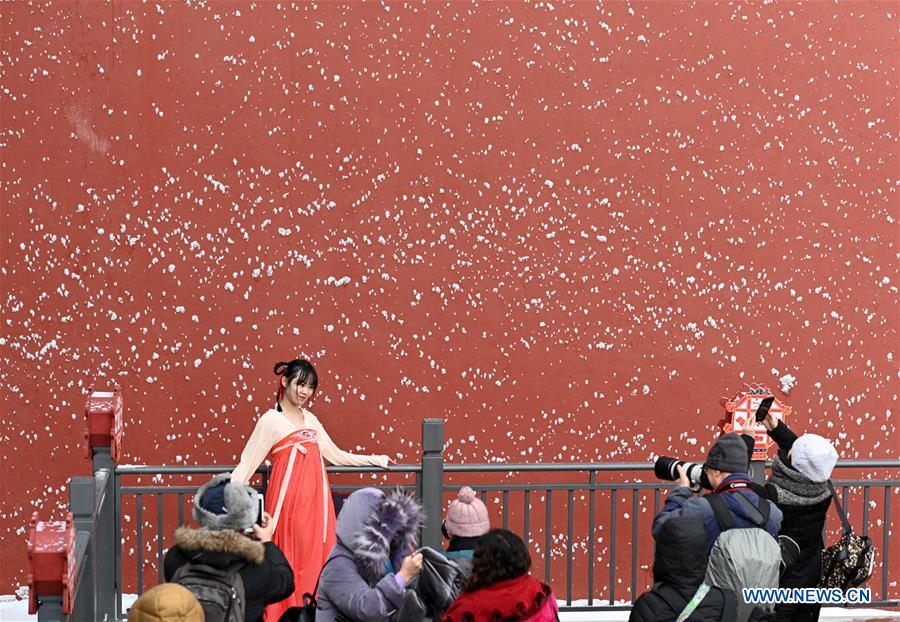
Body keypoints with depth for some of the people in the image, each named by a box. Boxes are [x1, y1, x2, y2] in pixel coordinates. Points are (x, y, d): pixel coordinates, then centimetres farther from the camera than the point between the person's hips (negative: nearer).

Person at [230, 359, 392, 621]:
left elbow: (335, 455, 24)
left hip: (316, 498, 6)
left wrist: (374, 460, 23)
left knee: (317, 560, 3)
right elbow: (247, 463, -2)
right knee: (289, 562, -6)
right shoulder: (271, 420, 1)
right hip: (289, 498, -6)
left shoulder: (311, 419, 18)